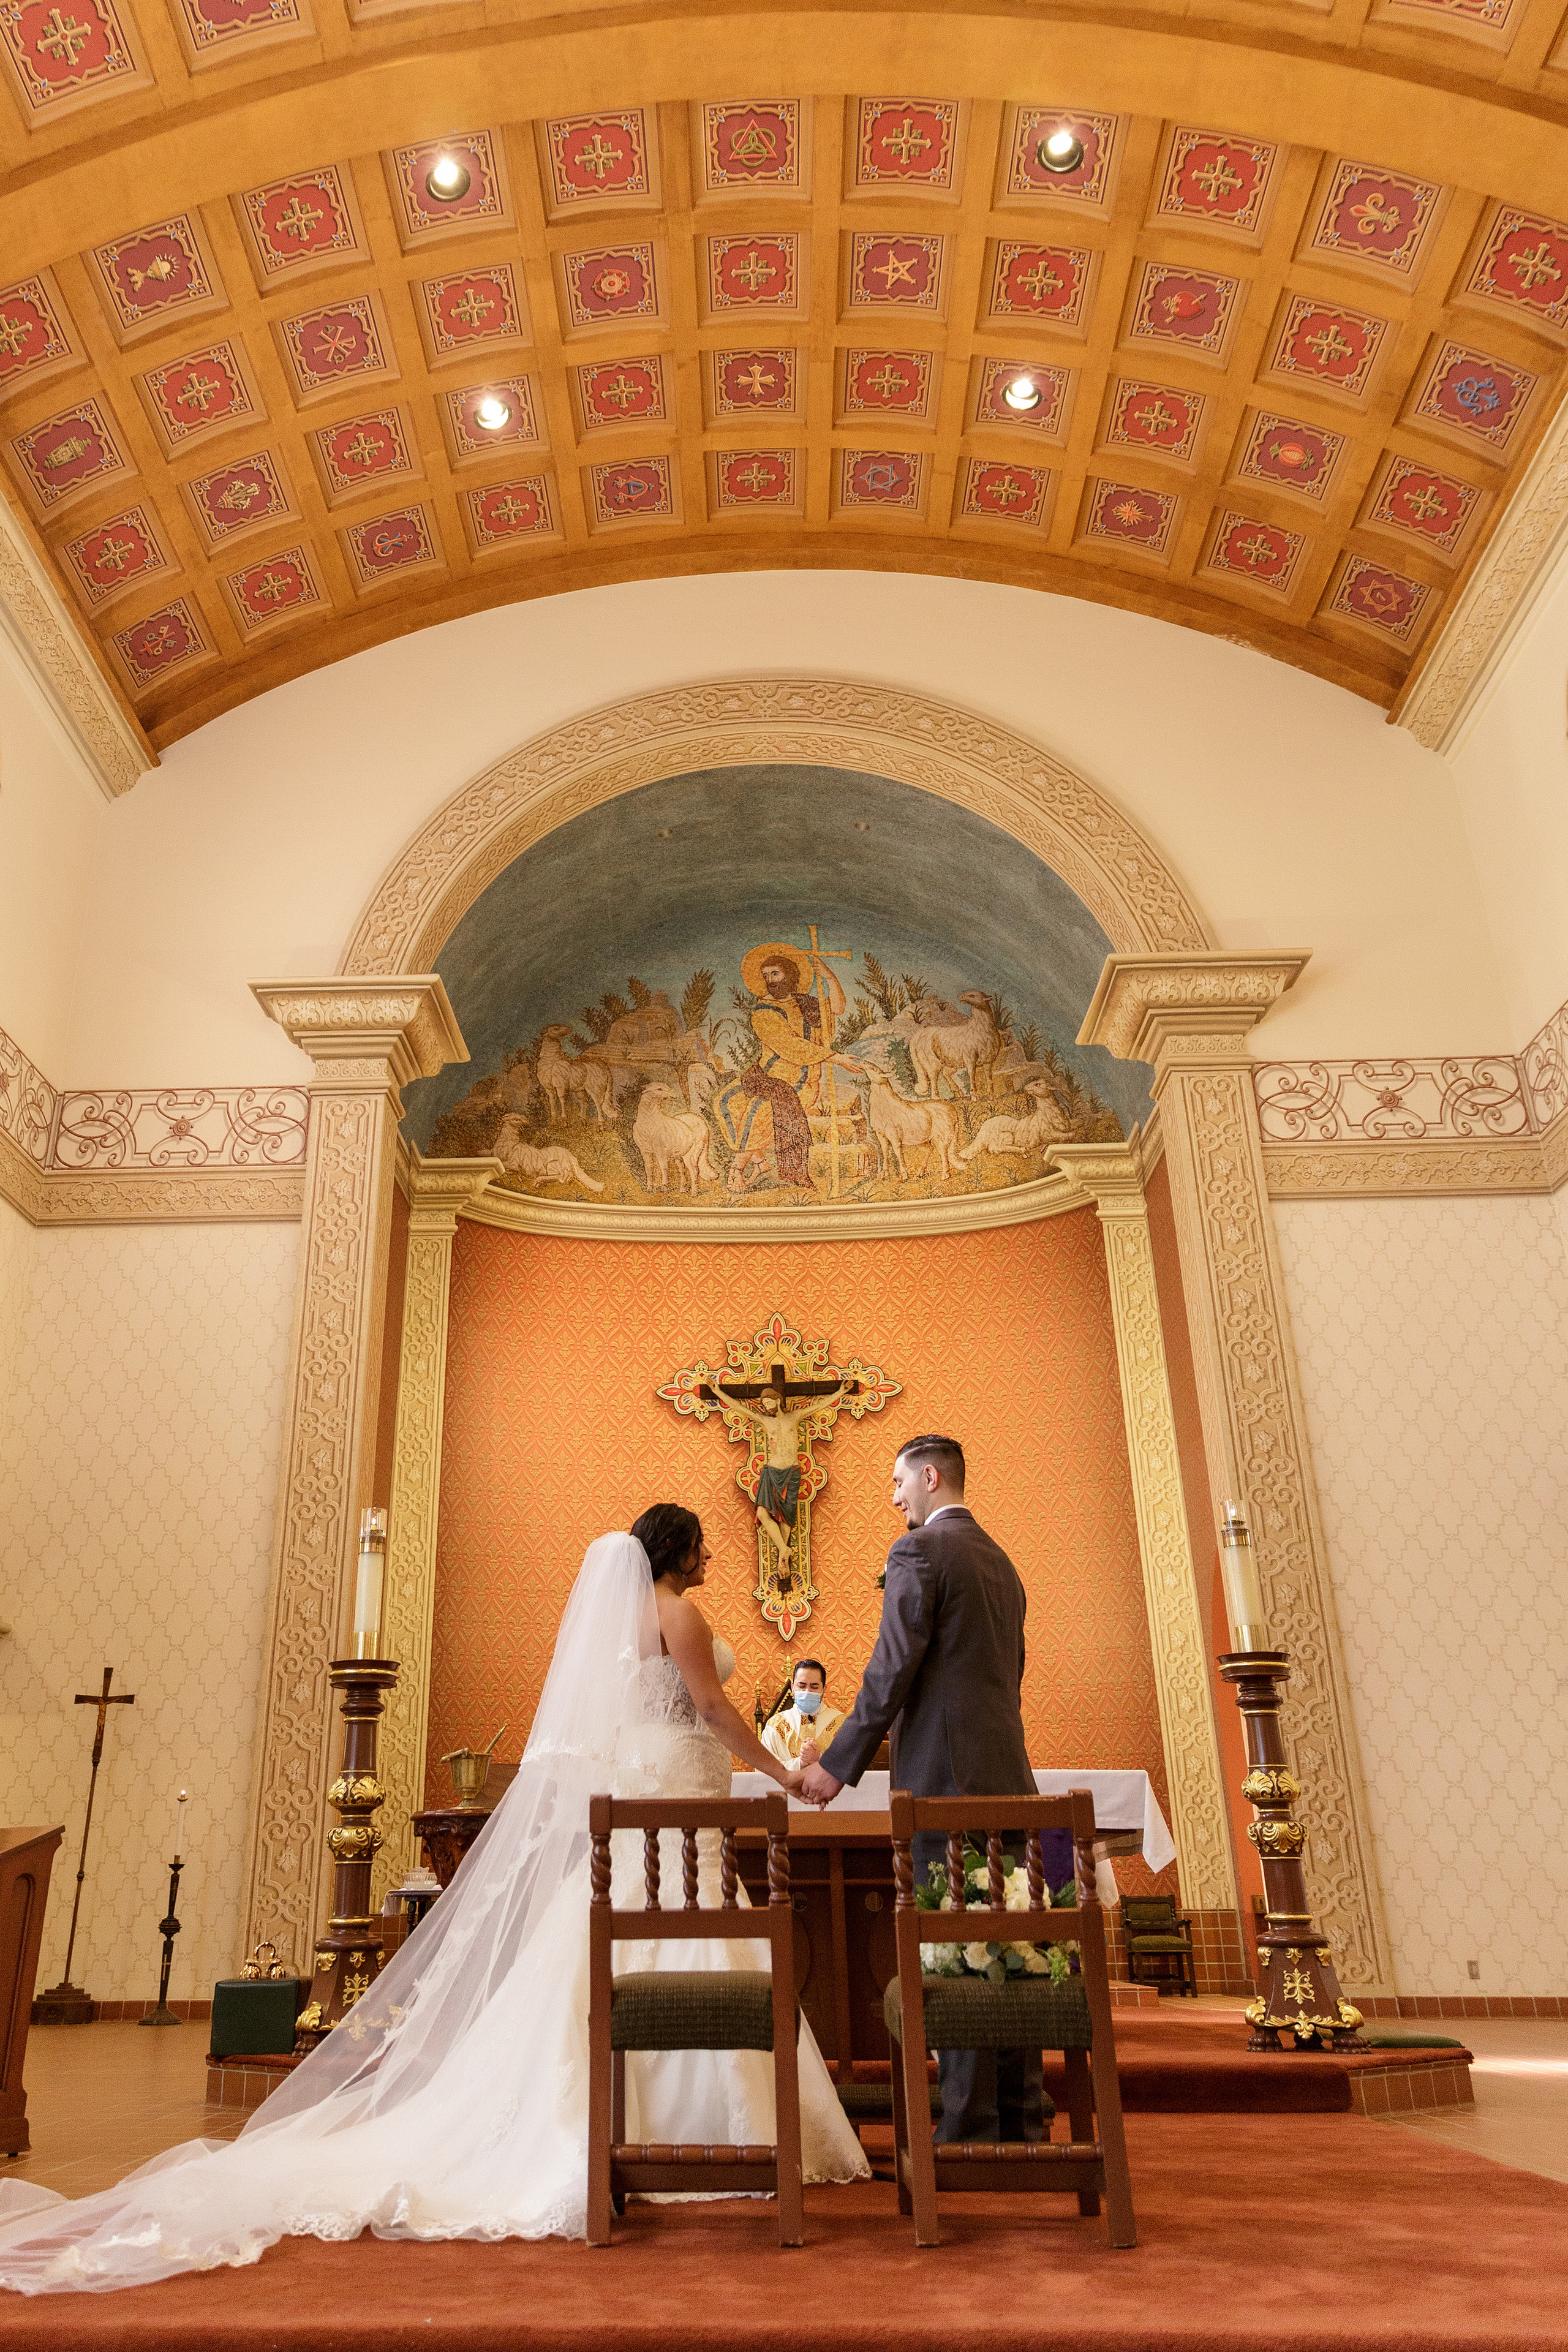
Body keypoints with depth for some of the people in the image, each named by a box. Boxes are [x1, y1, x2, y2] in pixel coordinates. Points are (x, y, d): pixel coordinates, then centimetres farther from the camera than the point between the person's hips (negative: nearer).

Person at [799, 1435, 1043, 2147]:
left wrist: (838, 1764, -9)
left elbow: (893, 1669, -14)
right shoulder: (1002, 1563, 18)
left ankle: (970, 2128, 1)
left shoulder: (919, 1551, -8)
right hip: (1006, 1775, 8)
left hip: (945, 1775, -8)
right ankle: (1021, 2123, 18)